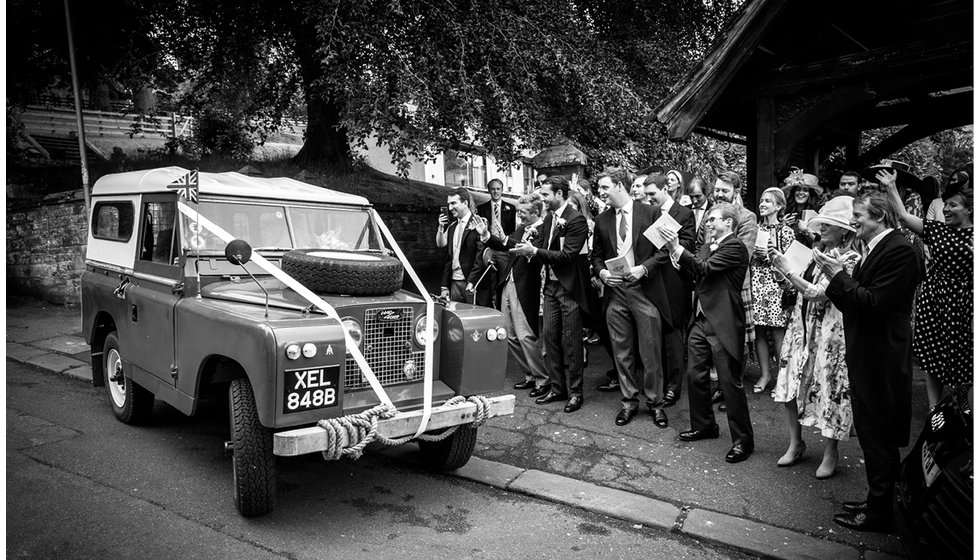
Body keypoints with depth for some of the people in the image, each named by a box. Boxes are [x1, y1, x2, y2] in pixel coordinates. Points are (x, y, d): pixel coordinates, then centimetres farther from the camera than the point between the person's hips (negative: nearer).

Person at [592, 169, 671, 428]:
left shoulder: (650, 213, -2)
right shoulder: (602, 220, 10)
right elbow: (596, 254, 17)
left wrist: (644, 268, -15)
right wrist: (601, 272, -2)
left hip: (645, 290, -3)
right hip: (615, 292, 4)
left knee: (650, 352, 2)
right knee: (622, 353, 9)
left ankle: (655, 403, 18)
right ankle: (630, 401, 23)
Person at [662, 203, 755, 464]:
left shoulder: (735, 248, -11)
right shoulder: (708, 246, 16)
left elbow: (704, 268, -21)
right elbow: (693, 274, 12)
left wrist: (677, 248, -20)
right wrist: (675, 254, -2)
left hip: (723, 325, -8)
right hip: (700, 321, 8)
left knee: (730, 383, -1)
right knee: (695, 376, 13)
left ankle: (743, 440, 12)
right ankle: (703, 425, 31)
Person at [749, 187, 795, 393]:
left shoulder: (785, 231, 0)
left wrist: (770, 254, -14)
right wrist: (752, 252, -5)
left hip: (775, 285, -4)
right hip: (756, 284, 4)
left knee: (777, 332, -2)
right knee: (759, 331, 6)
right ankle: (765, 374, 17)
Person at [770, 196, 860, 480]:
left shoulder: (850, 258, -12)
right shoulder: (815, 252, 8)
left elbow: (820, 293, -20)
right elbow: (787, 285, 13)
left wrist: (788, 269, -19)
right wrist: (778, 265, -3)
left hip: (829, 333, -6)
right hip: (800, 327, 7)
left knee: (827, 390, 3)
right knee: (791, 385, 8)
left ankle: (830, 453, 20)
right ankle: (796, 442, 25)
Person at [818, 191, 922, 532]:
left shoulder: (898, 250, -18)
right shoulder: (875, 250, 11)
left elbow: (875, 303, -24)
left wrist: (838, 276, -18)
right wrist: (835, 277, -1)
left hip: (882, 361, -10)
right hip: (866, 359, 10)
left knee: (879, 438, 3)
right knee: (870, 434, 19)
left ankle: (879, 513, 16)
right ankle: (877, 501, 34)